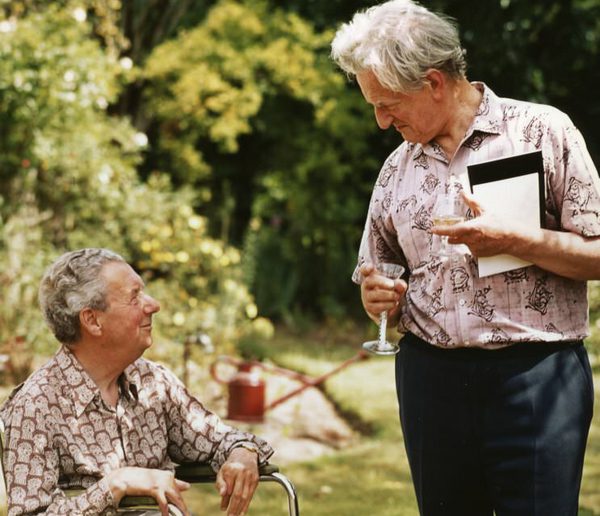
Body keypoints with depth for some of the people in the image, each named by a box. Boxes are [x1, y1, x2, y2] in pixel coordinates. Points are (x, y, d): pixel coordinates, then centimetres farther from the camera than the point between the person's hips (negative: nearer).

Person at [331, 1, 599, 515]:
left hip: (538, 377, -4)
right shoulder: (397, 168, 14)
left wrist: (512, 240, -16)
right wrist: (379, 298, 1)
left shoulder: (542, 130, -2)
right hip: (429, 373, 5)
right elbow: (379, 276, 23)